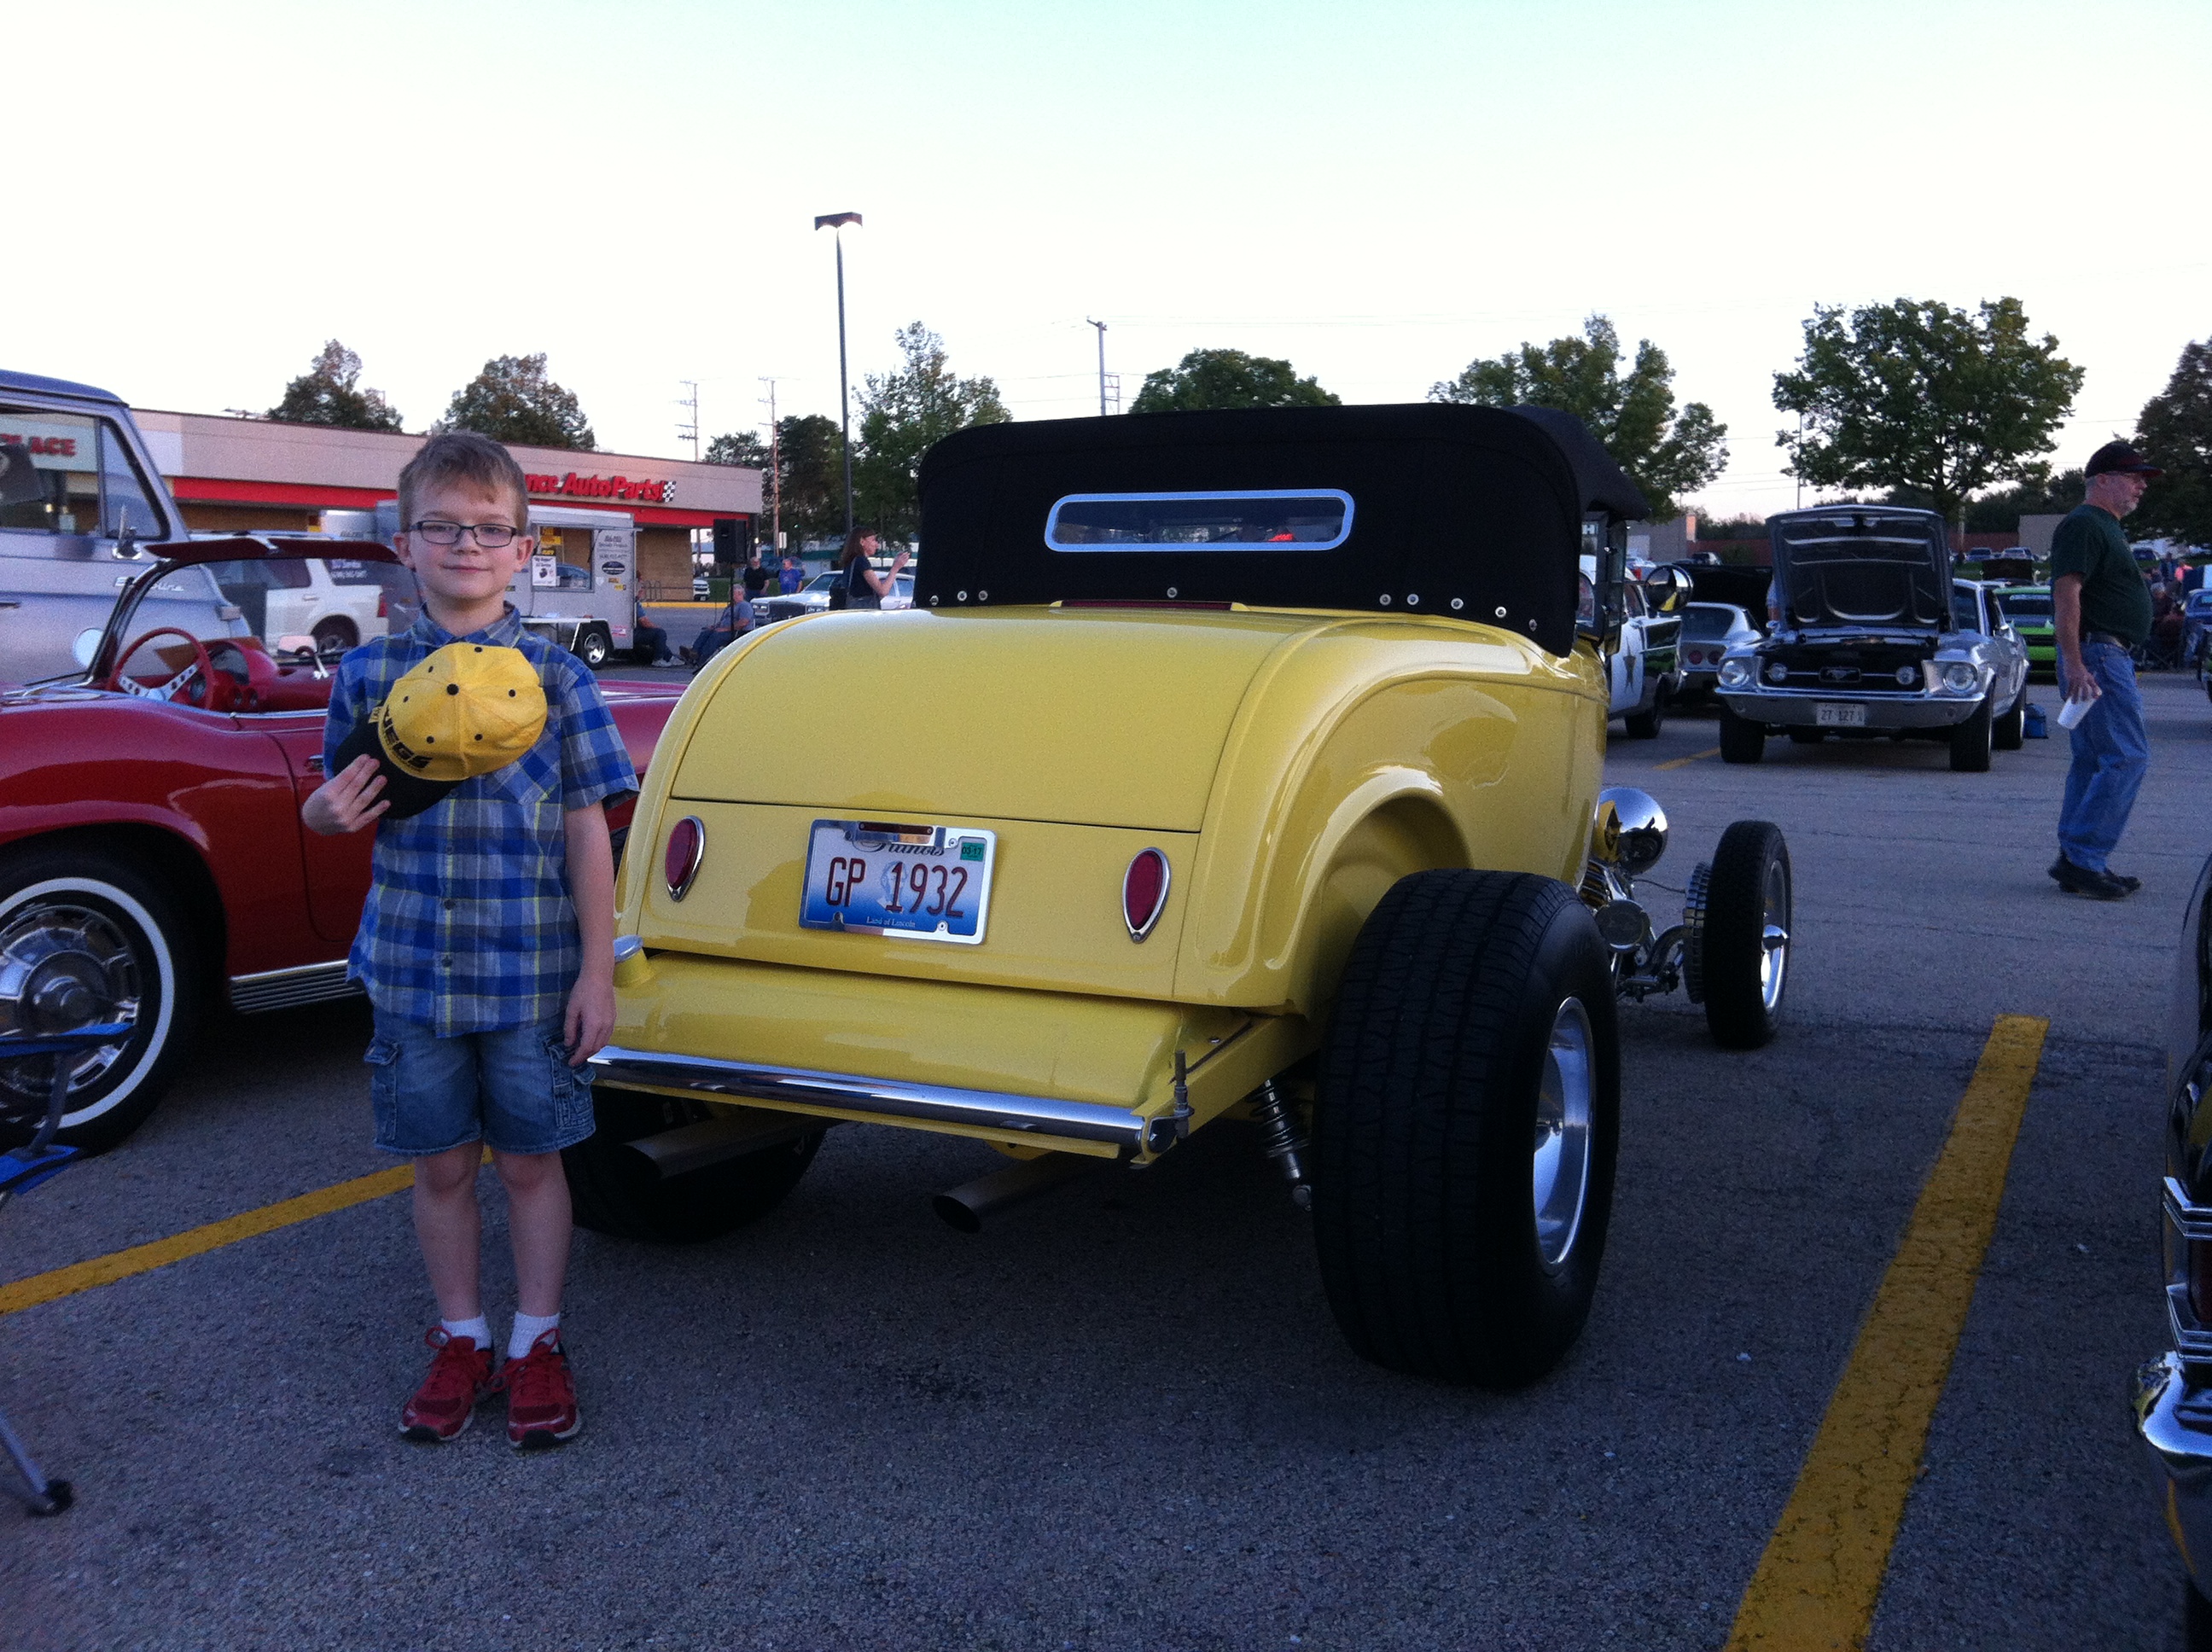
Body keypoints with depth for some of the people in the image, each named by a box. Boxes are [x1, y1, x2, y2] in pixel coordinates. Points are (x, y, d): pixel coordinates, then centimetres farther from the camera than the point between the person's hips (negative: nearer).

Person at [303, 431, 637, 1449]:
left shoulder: (557, 678, -4)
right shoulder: (368, 674, 2)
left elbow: (588, 833, -3)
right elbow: (339, 805, 13)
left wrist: (597, 972, -5)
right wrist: (329, 812, -12)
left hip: (532, 976, -2)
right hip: (411, 972, 2)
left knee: (529, 1162, 9)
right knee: (440, 1166, 13)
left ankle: (536, 1344, 27)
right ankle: (461, 1341, 31)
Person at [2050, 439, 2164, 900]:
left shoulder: (2105, 527, 22)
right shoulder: (2083, 525, -11)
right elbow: (2066, 594, -20)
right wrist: (2074, 663, -27)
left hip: (2109, 658, 11)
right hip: (2097, 657, -11)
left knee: (2094, 762, 10)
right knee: (2127, 758, -14)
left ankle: (2075, 863, 13)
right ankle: (2083, 858, -14)